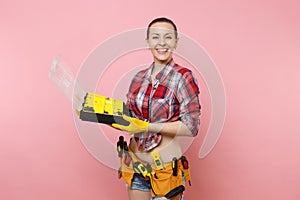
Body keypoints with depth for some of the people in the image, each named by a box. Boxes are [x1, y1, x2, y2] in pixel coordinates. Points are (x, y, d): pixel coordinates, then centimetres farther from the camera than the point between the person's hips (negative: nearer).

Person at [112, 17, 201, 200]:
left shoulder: (183, 77, -12)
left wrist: (147, 127, -22)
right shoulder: (140, 77, 4)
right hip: (136, 159, 5)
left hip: (164, 163, -5)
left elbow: (191, 127, -17)